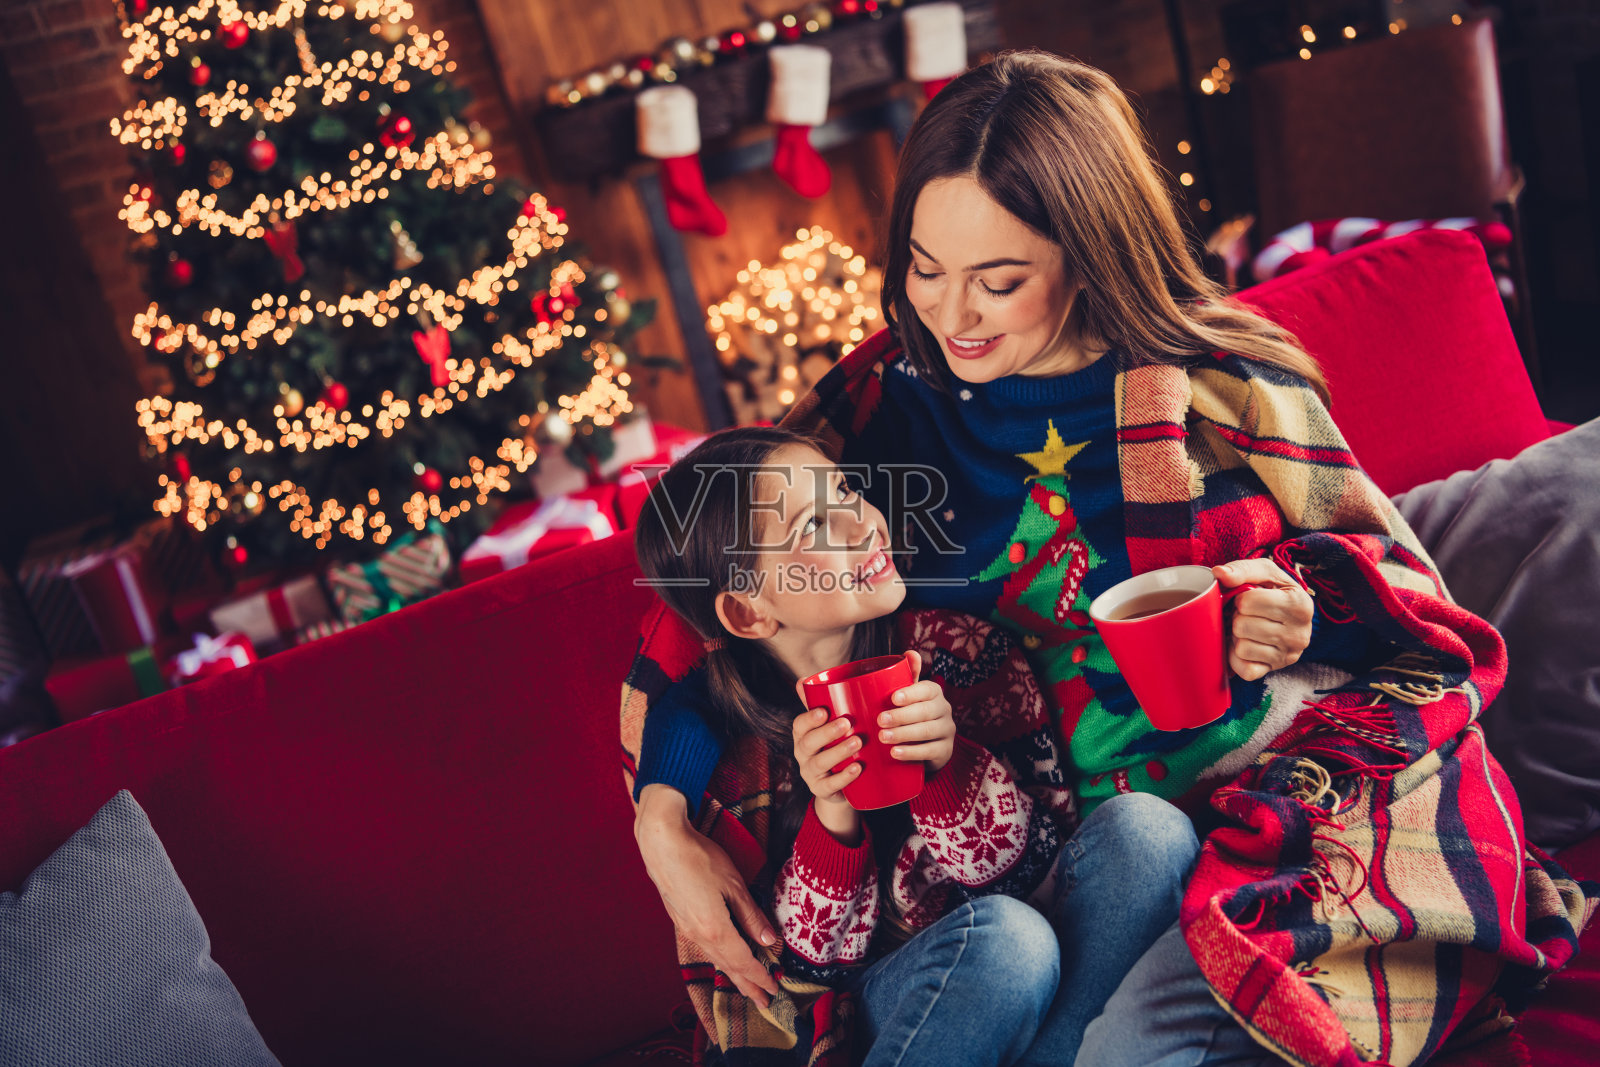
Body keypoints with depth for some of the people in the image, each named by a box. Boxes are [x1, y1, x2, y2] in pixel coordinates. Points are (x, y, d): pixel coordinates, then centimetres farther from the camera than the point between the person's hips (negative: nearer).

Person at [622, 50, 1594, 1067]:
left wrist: (1297, 614, -19)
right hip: (1094, 825, 3)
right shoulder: (893, 396, 2)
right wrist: (664, 820, -10)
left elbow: (1391, 574, 5)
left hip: (1321, 769, -3)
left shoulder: (1222, 383, -4)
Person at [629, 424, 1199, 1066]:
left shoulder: (956, 651, -6)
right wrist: (833, 814, -25)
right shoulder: (732, 761, -11)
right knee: (1001, 935, -34)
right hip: (889, 995, -3)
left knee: (1147, 828, -22)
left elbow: (1034, 856, -5)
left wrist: (945, 763, -25)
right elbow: (808, 963, -7)